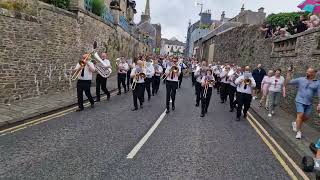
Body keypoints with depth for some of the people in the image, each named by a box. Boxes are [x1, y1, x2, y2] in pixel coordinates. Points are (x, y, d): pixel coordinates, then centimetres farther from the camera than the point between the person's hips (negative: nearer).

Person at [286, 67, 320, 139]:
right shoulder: (300, 79, -2)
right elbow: (288, 82, 0)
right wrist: (289, 73, -7)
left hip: (309, 103, 3)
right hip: (300, 101, -3)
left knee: (306, 117, 10)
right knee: (300, 115, -10)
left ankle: (295, 123, 36)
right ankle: (298, 131, 0)